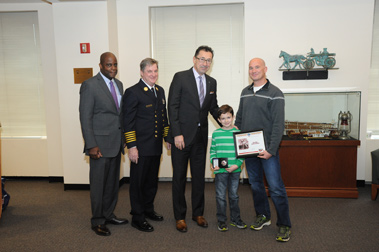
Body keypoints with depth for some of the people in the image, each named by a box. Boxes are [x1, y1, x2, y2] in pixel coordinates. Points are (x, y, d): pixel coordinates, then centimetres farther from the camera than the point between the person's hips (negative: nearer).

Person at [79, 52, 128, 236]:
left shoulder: (118, 84, 11)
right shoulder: (89, 85, -10)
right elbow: (85, 118, -13)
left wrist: (123, 139, 12)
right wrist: (91, 145, -17)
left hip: (116, 143, 7)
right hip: (100, 144, -7)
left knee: (113, 182, 16)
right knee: (98, 183, 3)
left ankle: (108, 215, 31)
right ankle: (97, 221, 18)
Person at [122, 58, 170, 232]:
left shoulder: (160, 91, 13)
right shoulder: (133, 92, -10)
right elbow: (128, 122, -13)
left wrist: (167, 137, 15)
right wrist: (132, 146, -16)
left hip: (156, 146, 7)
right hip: (140, 148, -7)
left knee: (152, 181, 18)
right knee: (138, 182, 4)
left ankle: (148, 210, 35)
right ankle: (138, 218, 17)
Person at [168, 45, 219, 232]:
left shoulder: (212, 82, 10)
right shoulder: (180, 77, -7)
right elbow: (173, 107, -10)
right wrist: (177, 134, -16)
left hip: (201, 136, 5)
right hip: (182, 135, -5)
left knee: (199, 176, 13)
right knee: (179, 176, 7)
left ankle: (198, 213, 29)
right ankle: (180, 216, 21)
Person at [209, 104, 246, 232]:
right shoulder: (216, 133, 1)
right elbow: (212, 150, 7)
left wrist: (237, 165, -12)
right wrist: (213, 163, -8)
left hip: (235, 170, 1)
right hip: (220, 170, 0)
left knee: (234, 195, 14)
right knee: (221, 196, 6)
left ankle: (235, 219, 29)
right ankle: (221, 221, 19)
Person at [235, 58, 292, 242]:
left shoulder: (275, 93, -8)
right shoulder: (245, 92, 11)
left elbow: (278, 124, -13)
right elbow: (239, 118, 16)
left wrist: (271, 149, -18)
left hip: (267, 149, -6)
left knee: (276, 187, -4)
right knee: (255, 184, 15)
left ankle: (284, 225, 10)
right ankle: (263, 216, 32)